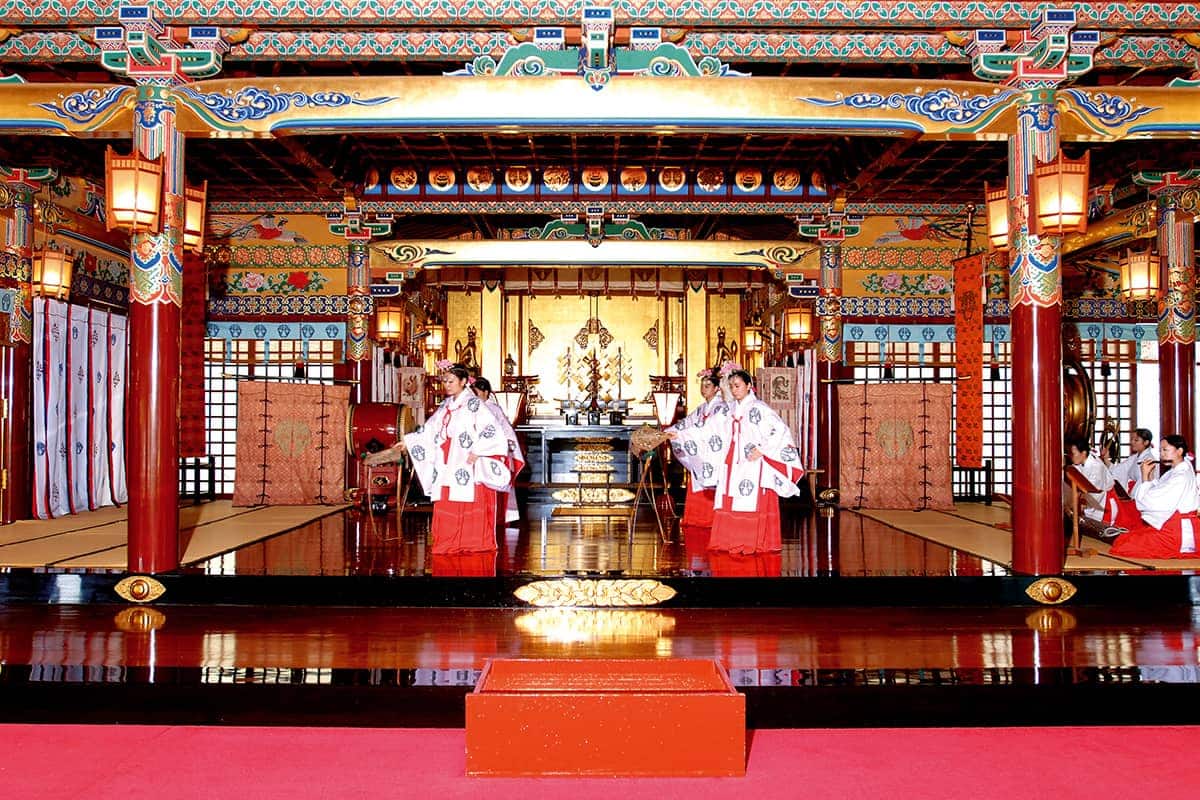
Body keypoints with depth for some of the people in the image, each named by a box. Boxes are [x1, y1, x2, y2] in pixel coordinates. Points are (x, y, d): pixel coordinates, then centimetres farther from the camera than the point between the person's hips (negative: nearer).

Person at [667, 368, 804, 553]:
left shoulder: (759, 409, -5)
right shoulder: (729, 411, 13)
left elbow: (780, 431, -13)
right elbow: (706, 430, 12)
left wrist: (762, 450, -15)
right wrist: (680, 435, 6)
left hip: (753, 465, -6)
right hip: (732, 465, 6)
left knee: (753, 503, -6)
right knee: (729, 503, 3)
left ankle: (754, 543, 0)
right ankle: (731, 543, 8)